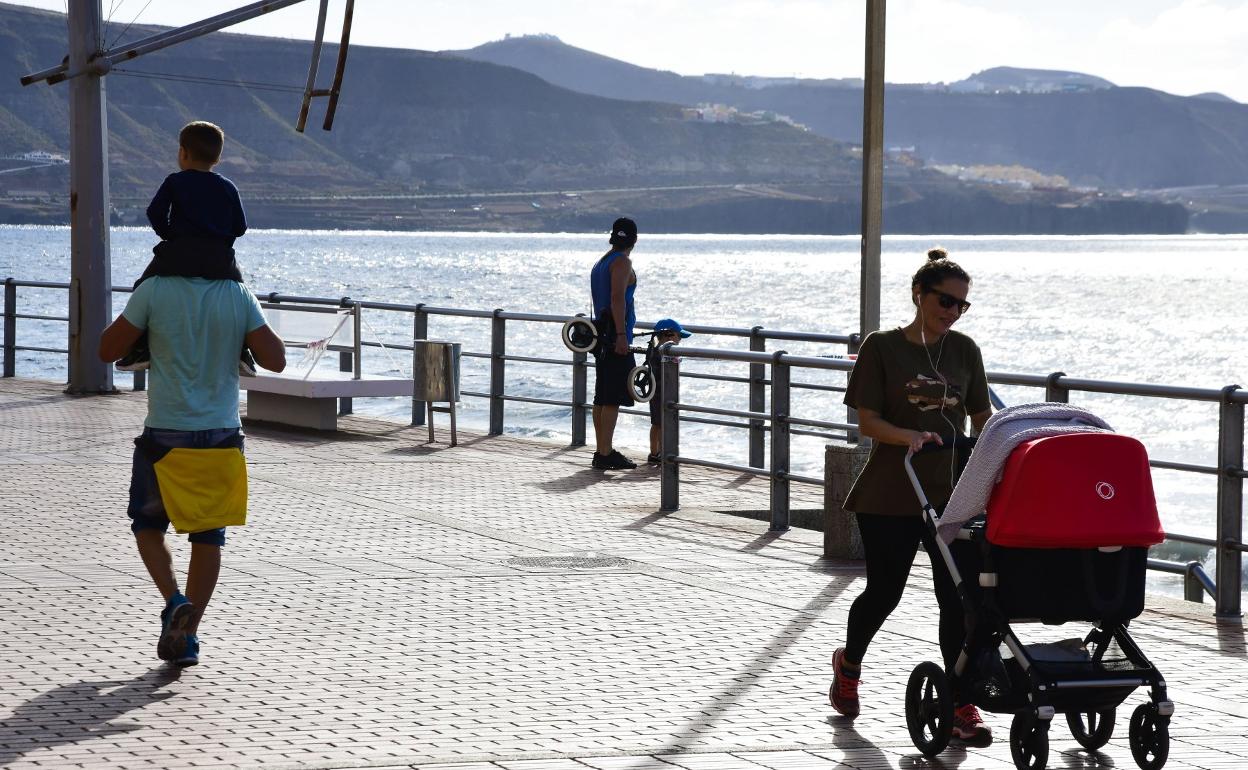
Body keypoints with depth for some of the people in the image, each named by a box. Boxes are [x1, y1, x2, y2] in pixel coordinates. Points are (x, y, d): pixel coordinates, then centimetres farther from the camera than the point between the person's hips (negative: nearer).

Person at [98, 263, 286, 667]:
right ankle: (188, 636, 10)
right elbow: (275, 359, -2)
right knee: (208, 535, 11)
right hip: (222, 436, 2)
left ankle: (174, 601, -8)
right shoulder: (239, 296, -4)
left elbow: (108, 350, -4)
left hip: (166, 435, -2)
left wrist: (132, 312, 11)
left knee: (148, 524, 16)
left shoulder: (155, 291, -10)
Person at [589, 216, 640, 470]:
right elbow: (617, 298, -20)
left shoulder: (599, 263, 20)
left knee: (602, 397, 11)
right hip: (615, 337, -9)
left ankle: (602, 451, 15)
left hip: (601, 336, 9)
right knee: (613, 399, -10)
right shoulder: (622, 262, -8)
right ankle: (605, 454, -12)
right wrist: (621, 335, -24)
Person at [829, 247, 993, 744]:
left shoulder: (964, 350, 6)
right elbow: (867, 421, -8)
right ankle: (848, 663, 38)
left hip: (951, 492, 3)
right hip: (890, 493, -3)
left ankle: (960, 703, 0)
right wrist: (910, 436, -25)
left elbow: (981, 417, 10)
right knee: (884, 591, 8)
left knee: (957, 595, -5)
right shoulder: (882, 347, -5)